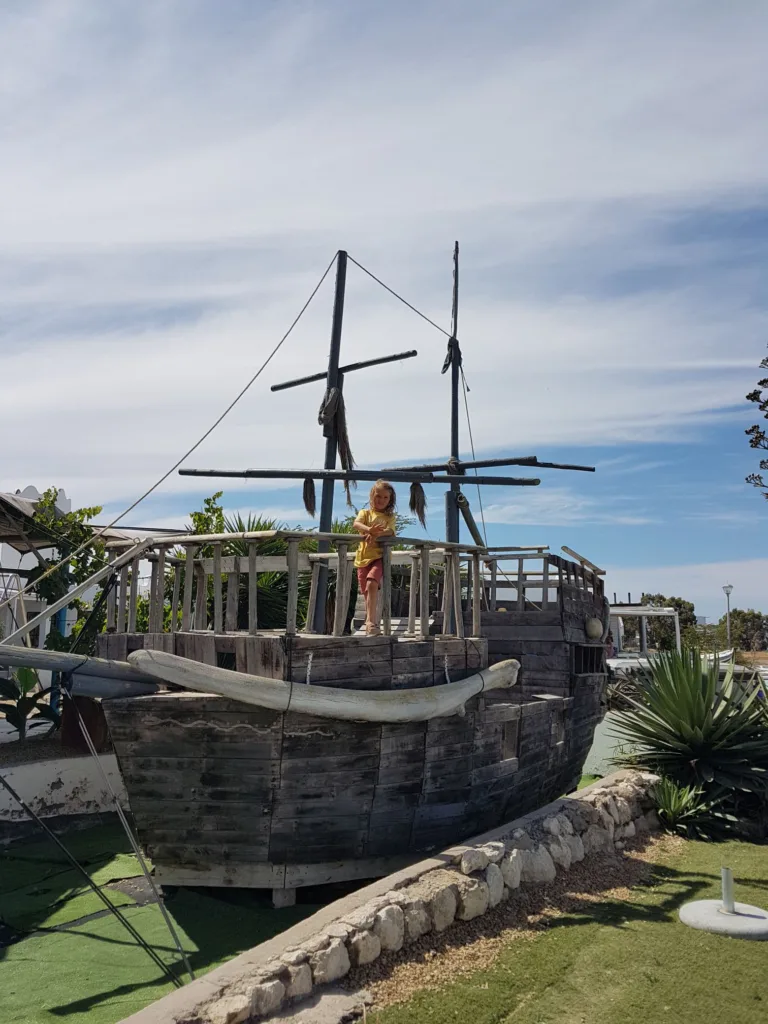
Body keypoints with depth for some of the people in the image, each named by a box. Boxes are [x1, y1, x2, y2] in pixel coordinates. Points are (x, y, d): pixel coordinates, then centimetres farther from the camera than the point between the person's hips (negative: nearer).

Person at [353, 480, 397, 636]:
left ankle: (370, 621, -29)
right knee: (367, 592, 9)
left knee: (372, 583, -26)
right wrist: (369, 529, -33)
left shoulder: (390, 516, 10)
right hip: (363, 556, 3)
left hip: (379, 555, -3)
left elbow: (390, 531, -11)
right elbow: (356, 524, -11)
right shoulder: (365, 513, 11)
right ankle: (373, 621, 23)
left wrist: (376, 534, -33)